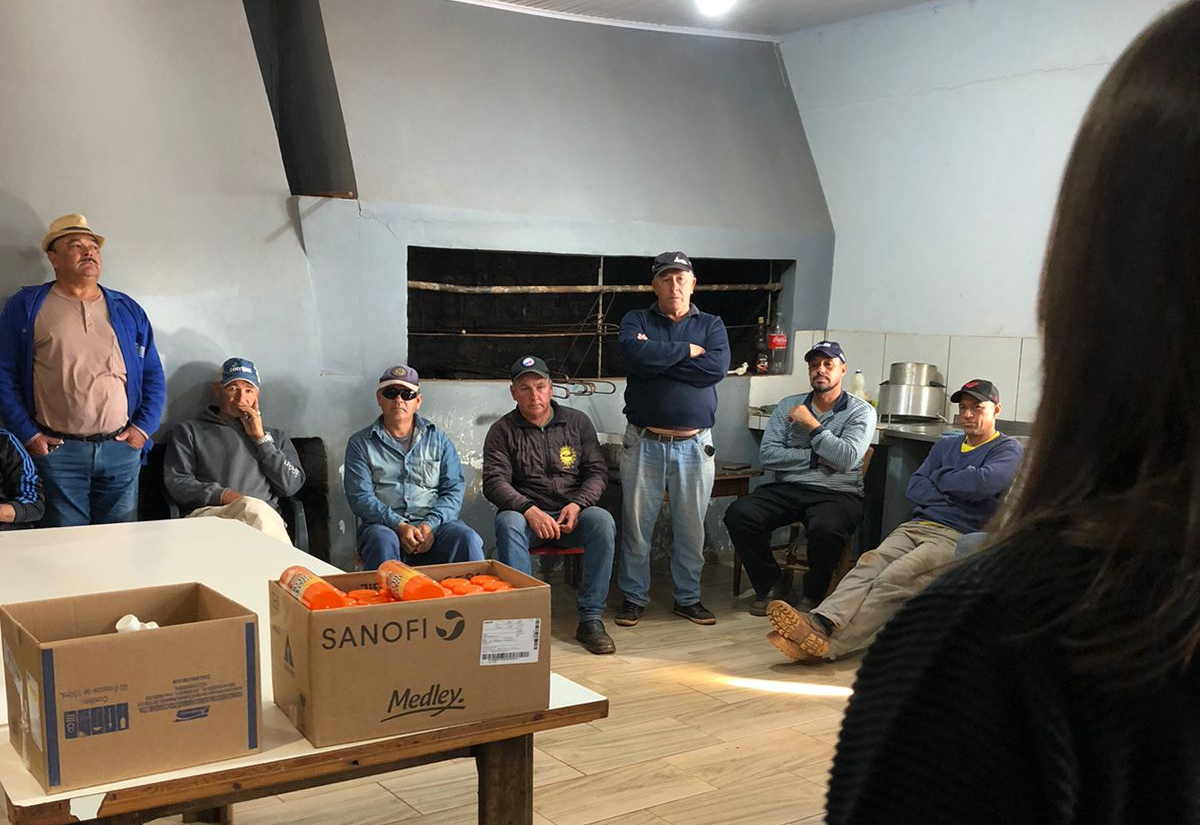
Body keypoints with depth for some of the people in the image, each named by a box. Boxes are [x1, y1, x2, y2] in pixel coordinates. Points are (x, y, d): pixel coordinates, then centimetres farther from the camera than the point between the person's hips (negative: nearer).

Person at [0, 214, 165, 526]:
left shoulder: (127, 309, 13)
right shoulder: (25, 307, 5)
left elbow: (153, 375, 14)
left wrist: (143, 428, 2)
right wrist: (28, 434, -5)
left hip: (121, 448, 3)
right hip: (56, 451, -2)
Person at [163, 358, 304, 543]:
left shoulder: (275, 436, 28)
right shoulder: (191, 431, 22)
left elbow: (291, 485, 13)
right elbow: (175, 483, 9)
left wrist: (260, 437, 12)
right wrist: (222, 495, -8)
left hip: (267, 516, 2)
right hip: (210, 514, -1)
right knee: (253, 508, -37)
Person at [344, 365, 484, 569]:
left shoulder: (438, 439, 18)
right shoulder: (360, 443, 12)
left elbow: (454, 490, 8)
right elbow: (360, 497, 1)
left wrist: (430, 524, -12)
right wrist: (399, 526, -15)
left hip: (434, 524, 1)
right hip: (383, 524, -1)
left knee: (467, 538, -30)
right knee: (383, 541, -37)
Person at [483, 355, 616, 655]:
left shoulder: (577, 422, 9)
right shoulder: (503, 431, 4)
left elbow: (597, 472, 8)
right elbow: (494, 482, -7)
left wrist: (577, 504, -13)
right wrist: (529, 510, -24)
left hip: (572, 512, 1)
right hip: (525, 513, -1)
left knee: (602, 522, -30)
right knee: (507, 523, -35)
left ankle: (590, 619, -27)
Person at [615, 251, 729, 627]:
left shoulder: (711, 325, 9)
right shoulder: (636, 321, 6)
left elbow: (717, 368, -11)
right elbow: (637, 355, -17)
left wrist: (659, 357, -11)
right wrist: (686, 351, -9)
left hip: (694, 443, 1)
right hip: (644, 442, -1)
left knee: (692, 526, 7)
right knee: (636, 523, 3)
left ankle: (688, 598, 21)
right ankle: (634, 597, 16)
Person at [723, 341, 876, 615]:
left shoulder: (861, 411, 5)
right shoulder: (788, 406, 14)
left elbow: (847, 459, -12)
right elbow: (767, 454, 1)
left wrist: (811, 424, -7)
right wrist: (815, 458, -6)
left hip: (837, 494, -3)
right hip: (788, 489, 3)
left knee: (825, 529, -37)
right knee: (738, 513, -24)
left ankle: (814, 595, -5)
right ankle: (771, 584, -1)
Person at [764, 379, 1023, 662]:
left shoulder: (1009, 449, 9)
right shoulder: (946, 445, 29)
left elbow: (986, 481, -13)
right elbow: (914, 488, 15)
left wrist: (940, 478, 4)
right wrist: (958, 493, -1)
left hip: (958, 538, -5)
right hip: (917, 525, 6)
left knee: (896, 577, -32)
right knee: (870, 564, -27)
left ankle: (831, 644, -45)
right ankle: (820, 623, -49)